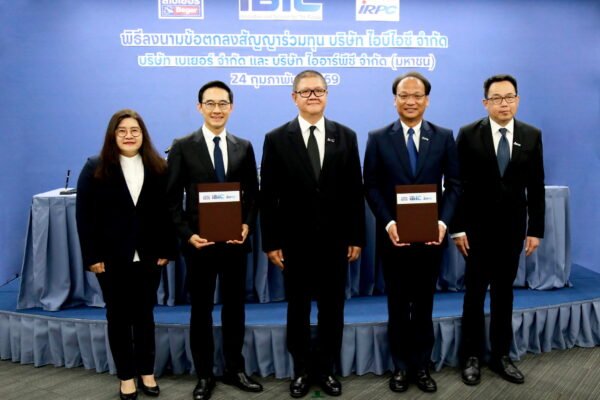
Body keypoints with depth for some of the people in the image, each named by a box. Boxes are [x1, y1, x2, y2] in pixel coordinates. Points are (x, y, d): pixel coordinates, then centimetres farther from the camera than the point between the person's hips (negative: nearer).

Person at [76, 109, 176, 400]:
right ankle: (126, 376, 23)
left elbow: (166, 212, 2)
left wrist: (166, 250, -3)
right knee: (118, 316, 10)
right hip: (112, 257, -1)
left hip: (148, 256, 1)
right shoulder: (95, 168, -2)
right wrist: (92, 257, -9)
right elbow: (85, 215, -4)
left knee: (144, 314, 12)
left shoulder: (158, 168, 3)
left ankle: (146, 372, 26)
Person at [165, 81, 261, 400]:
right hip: (199, 241, -2)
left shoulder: (244, 147, 6)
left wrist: (247, 225, -8)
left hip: (235, 240, 2)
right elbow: (173, 198, -2)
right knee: (201, 310, 10)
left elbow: (252, 193, 8)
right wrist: (187, 234, -12)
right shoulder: (182, 147, -1)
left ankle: (235, 369, 30)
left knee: (235, 307, 13)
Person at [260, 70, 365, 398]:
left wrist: (357, 237, 0)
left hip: (335, 241, 2)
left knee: (332, 309, 12)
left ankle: (326, 369, 30)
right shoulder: (276, 139, -1)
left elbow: (354, 192, 3)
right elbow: (268, 196, -2)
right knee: (298, 309, 12)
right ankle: (302, 370, 30)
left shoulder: (346, 136, 4)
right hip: (295, 242, -1)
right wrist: (271, 242, -5)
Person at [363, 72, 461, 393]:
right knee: (398, 304, 11)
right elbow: (371, 187, -3)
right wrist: (388, 223, -15)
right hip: (393, 235, -1)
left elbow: (453, 184, 1)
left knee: (424, 304, 12)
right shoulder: (378, 138, 0)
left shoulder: (444, 137, 4)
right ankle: (400, 366, 26)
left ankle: (421, 366, 27)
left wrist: (443, 221, -13)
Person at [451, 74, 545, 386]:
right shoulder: (469, 134, -5)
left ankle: (501, 355, 24)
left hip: (512, 228, 2)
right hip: (477, 228, -2)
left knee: (504, 293, 11)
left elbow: (536, 187, 4)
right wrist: (457, 228, -9)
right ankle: (472, 356, 19)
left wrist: (535, 229, 0)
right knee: (475, 293, 6)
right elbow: (458, 184, -6)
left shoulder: (532, 136, 2)